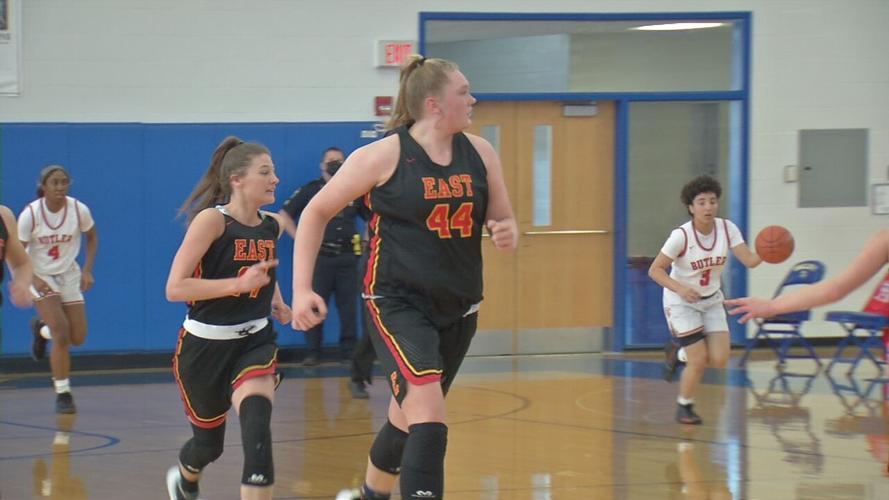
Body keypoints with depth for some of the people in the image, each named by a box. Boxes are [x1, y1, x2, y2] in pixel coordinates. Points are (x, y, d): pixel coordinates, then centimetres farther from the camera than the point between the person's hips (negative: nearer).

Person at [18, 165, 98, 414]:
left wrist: (87, 271, -3)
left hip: (69, 276, 4)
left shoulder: (79, 210, -12)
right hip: (41, 277, -4)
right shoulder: (30, 214, -19)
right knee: (62, 335, -18)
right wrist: (33, 279, -26)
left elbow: (92, 237, 7)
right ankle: (62, 394, -6)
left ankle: (42, 329, 38)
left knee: (78, 338, 6)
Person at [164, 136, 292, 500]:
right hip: (206, 345, -3)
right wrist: (239, 283, -29)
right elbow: (175, 288, -23)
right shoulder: (212, 220, -18)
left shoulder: (273, 226, 1)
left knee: (256, 425, -26)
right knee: (209, 442, 15)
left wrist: (276, 300, 7)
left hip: (255, 341, 3)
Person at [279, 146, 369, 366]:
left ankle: (349, 350, 10)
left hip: (348, 256, 2)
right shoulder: (310, 191, 3)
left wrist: (366, 240, 7)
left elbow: (372, 218, 21)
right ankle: (312, 353, 2)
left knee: (349, 306, 3)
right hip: (319, 255, -2)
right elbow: (284, 215, 3)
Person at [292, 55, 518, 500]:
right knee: (429, 416, -24)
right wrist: (302, 289, -9)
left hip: (458, 308, 6)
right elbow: (317, 212, -2)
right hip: (396, 303, -6)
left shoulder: (479, 153, 3)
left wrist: (507, 234, -10)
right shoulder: (385, 156, -11)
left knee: (407, 421, 20)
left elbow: (504, 221, 15)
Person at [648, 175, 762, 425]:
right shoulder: (681, 235, -23)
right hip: (681, 303, -5)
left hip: (711, 301, 5)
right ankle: (684, 407, 14)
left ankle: (683, 353, 26)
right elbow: (655, 270, -19)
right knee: (699, 360, -11)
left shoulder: (727, 229, -11)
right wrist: (680, 289, -34)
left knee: (720, 360, -6)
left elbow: (750, 260, -19)